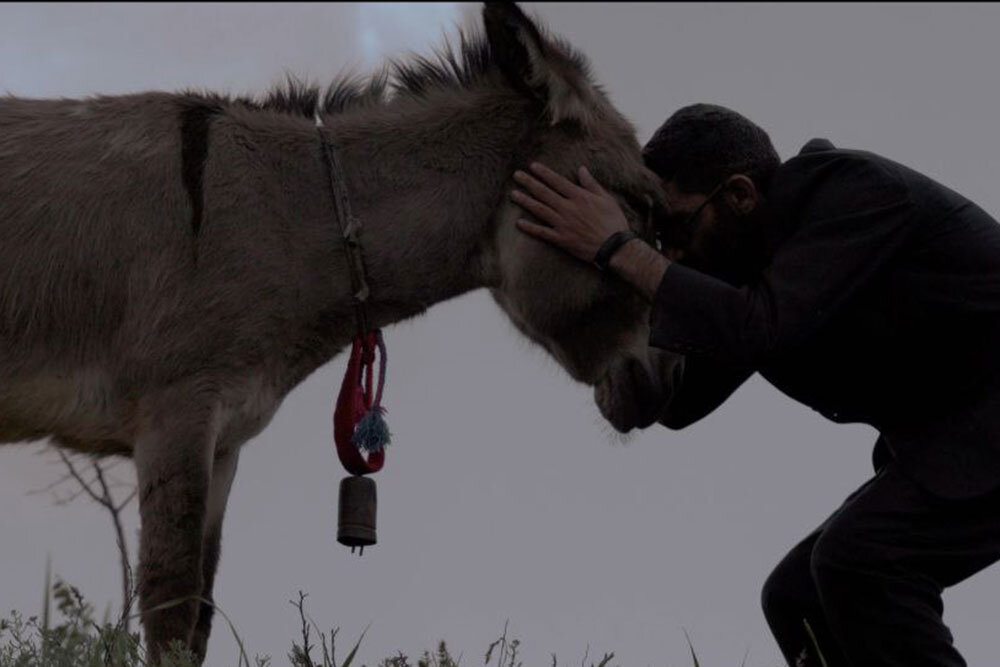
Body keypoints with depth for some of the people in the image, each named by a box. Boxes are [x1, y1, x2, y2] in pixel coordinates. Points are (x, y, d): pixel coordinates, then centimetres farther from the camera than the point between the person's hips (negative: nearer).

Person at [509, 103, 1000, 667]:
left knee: (857, 557, -24)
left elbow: (760, 329, -32)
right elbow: (678, 400, 9)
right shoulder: (754, 256, 6)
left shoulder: (856, 189, -20)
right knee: (796, 596, 5)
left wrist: (618, 248, -27)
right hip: (936, 446, 10)